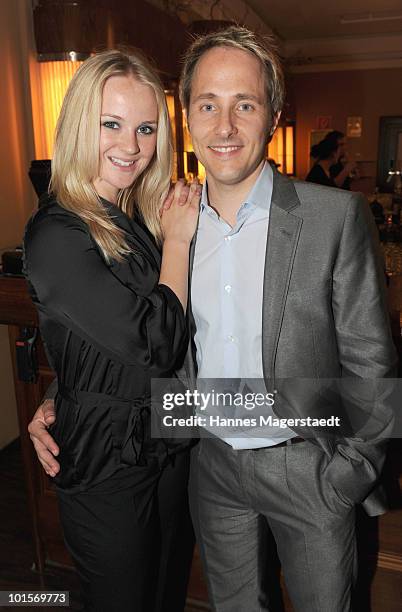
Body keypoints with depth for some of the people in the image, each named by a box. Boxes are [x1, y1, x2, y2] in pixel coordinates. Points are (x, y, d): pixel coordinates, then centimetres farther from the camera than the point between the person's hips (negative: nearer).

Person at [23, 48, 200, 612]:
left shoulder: (146, 220, 2)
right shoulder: (55, 234, -21)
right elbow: (156, 344, -28)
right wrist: (177, 240, -16)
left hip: (172, 447, 6)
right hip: (109, 465, -6)